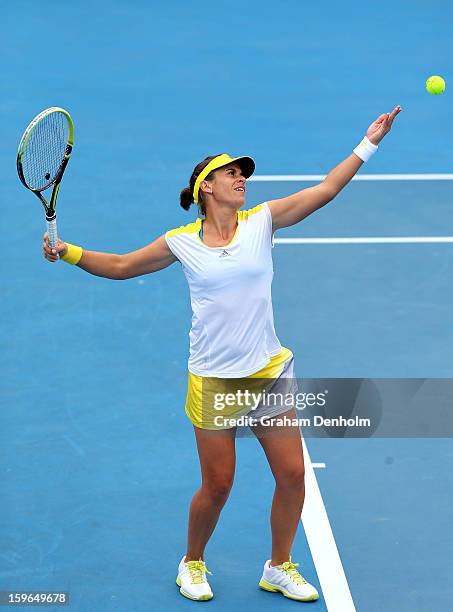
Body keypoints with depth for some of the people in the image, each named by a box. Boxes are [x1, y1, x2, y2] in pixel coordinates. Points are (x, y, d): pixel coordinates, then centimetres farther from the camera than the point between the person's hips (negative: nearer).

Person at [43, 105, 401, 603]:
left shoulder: (261, 222, 1)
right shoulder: (182, 243, -1)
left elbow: (325, 190, -3)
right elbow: (121, 266, 11)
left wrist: (367, 145, -9)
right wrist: (69, 252, -1)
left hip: (269, 372, 2)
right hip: (212, 379, -2)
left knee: (292, 474, 0)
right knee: (217, 487, 1)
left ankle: (279, 568, 22)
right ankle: (192, 564, 28)